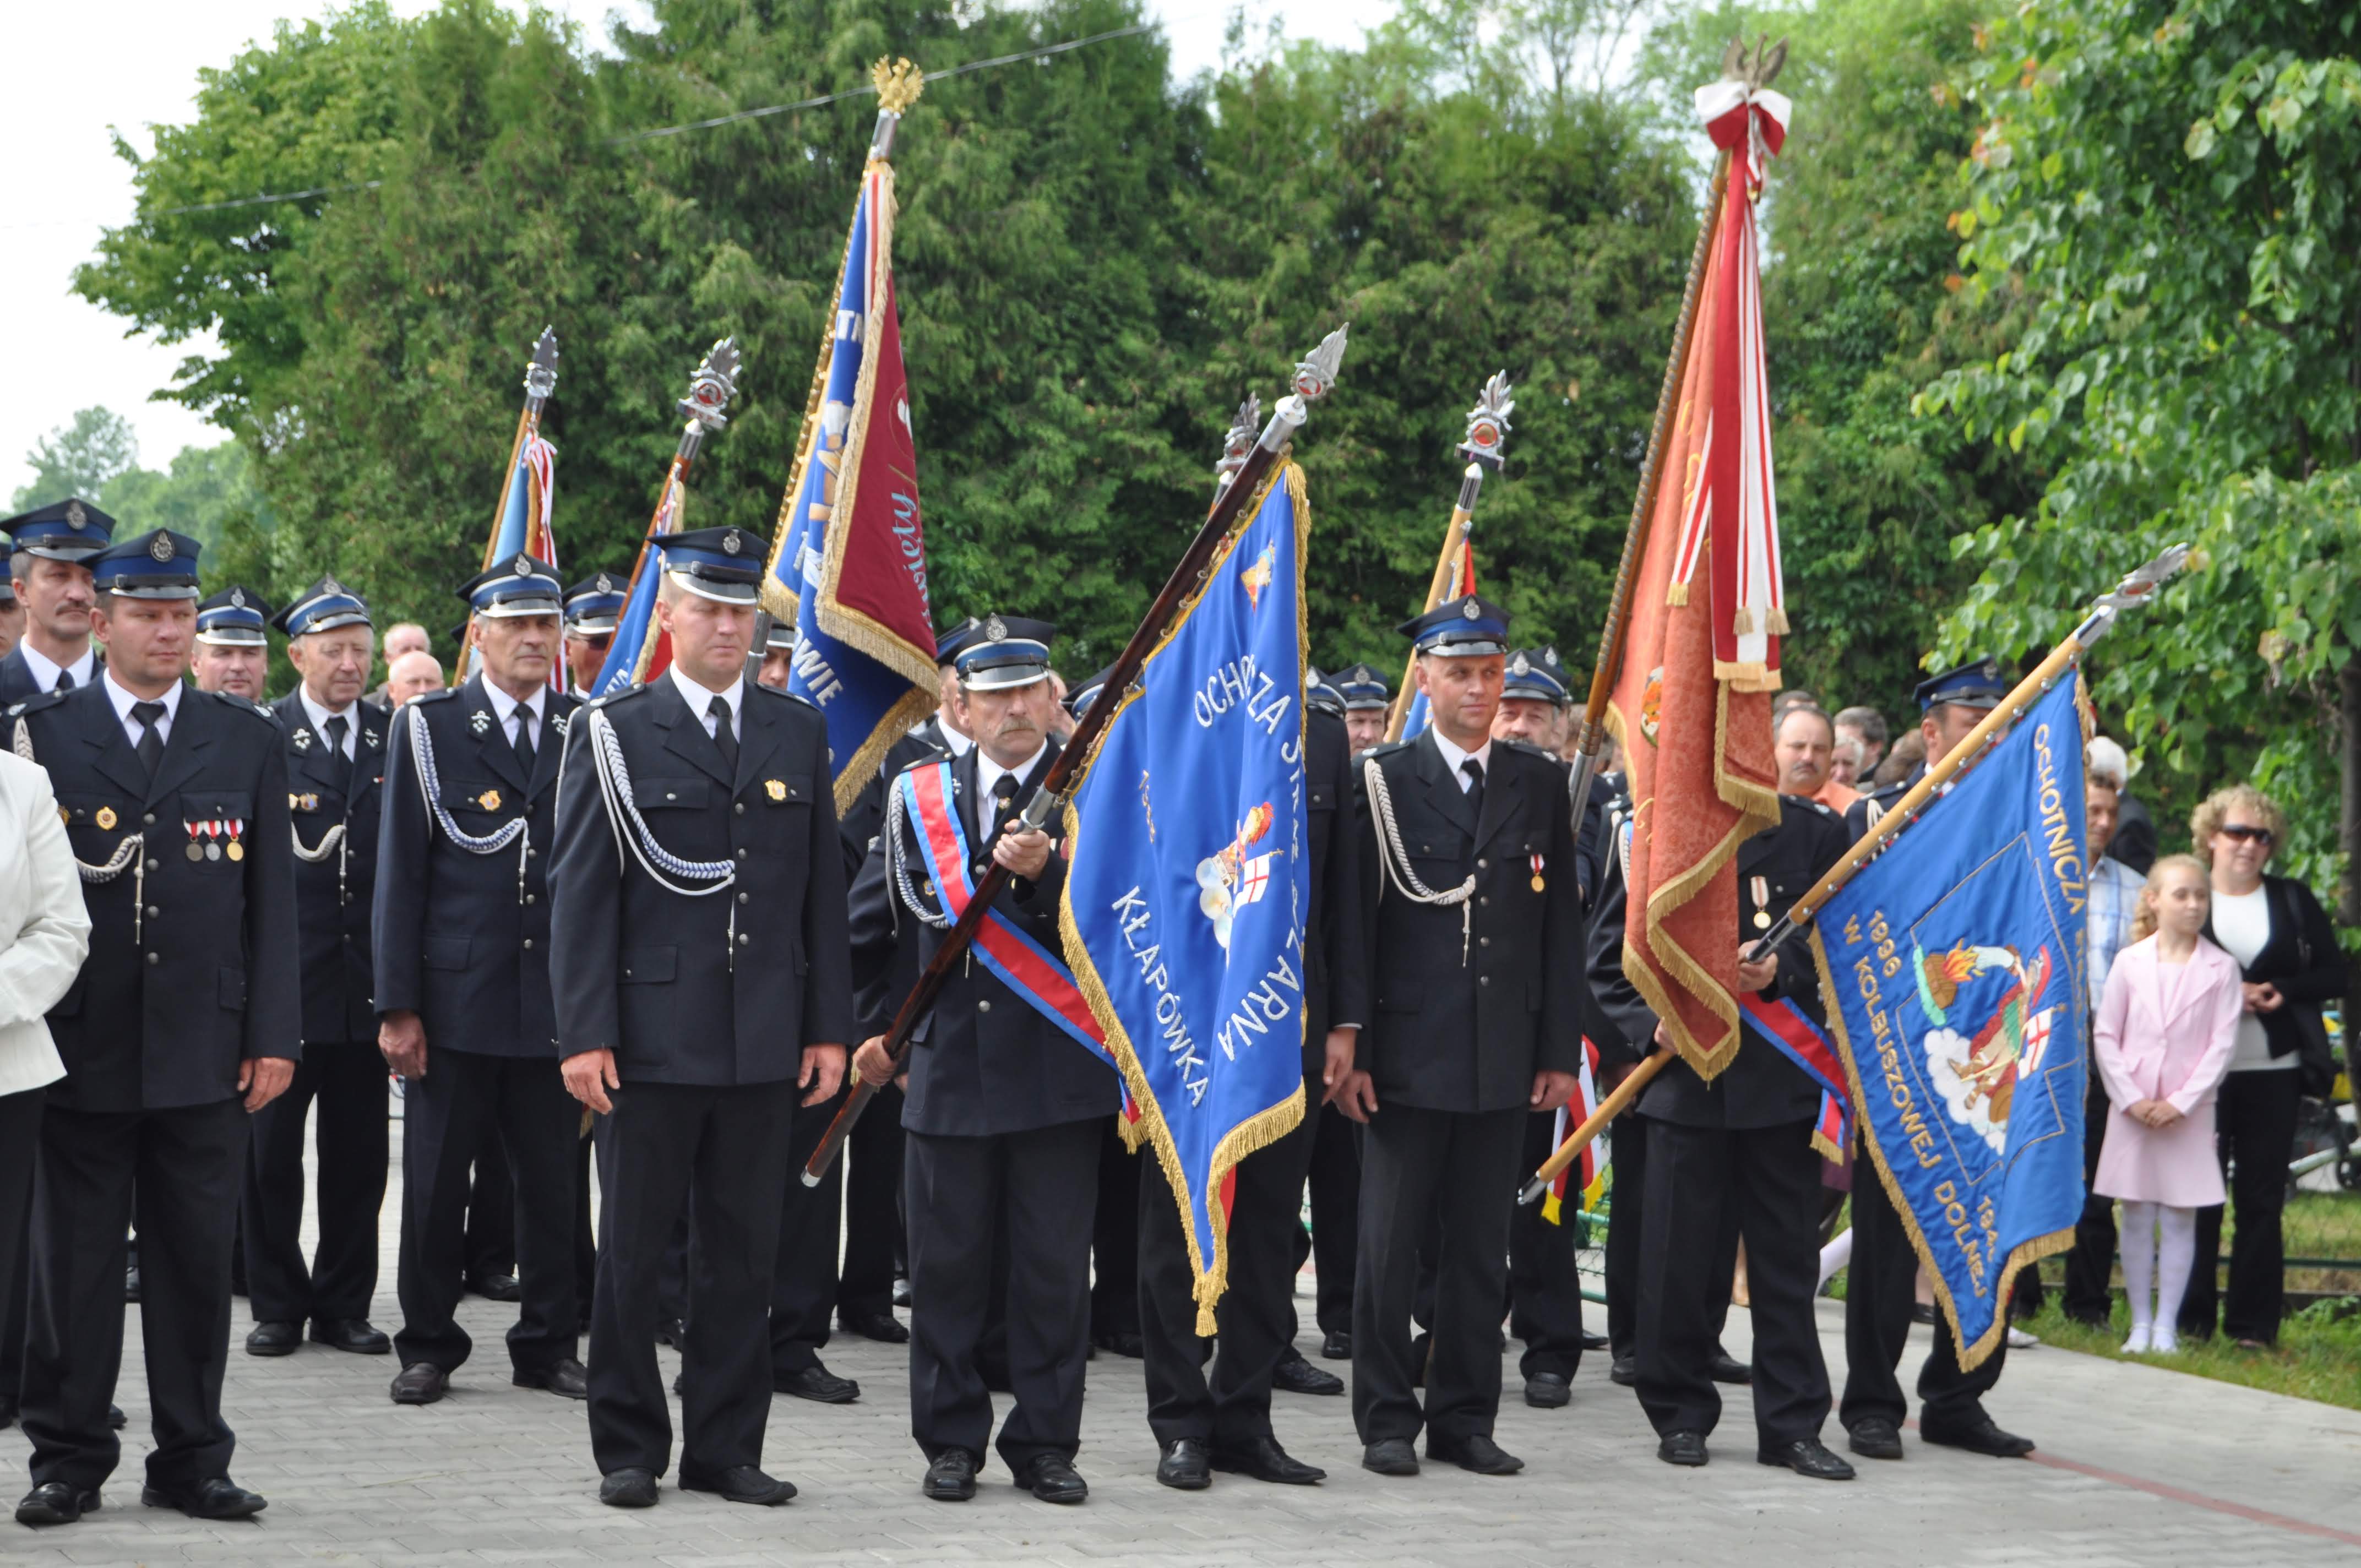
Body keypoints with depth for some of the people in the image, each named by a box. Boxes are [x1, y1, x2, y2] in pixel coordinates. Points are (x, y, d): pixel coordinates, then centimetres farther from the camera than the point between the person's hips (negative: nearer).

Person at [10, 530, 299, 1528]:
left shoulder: (248, 742, 9)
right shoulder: (38, 734, 3)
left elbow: (272, 899, 8)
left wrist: (274, 1035, 0)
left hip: (203, 1054, 2)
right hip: (80, 1048, -1)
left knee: (197, 1262, 5)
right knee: (74, 1265, 4)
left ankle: (191, 1461, 14)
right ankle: (68, 1459, 14)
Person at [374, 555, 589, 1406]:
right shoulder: (428, 728, 1)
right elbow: (400, 876, -1)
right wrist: (397, 1007, -6)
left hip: (556, 1002, 2)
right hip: (455, 999, -2)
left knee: (551, 1182, 6)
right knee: (437, 1182, 4)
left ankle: (548, 1345, 17)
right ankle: (428, 1346, 16)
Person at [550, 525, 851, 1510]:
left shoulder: (799, 735, 11)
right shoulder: (613, 735, 0)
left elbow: (823, 892, 12)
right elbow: (579, 892, -3)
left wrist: (828, 1026, 6)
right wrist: (584, 1033, -10)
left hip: (764, 1045, 3)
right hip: (651, 1039, -3)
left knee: (745, 1253, 7)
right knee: (633, 1250, 4)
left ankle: (726, 1448, 15)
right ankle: (629, 1448, 14)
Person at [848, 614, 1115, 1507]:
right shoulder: (920, 797, 9)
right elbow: (872, 924, 14)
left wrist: (1043, 873, -22)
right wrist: (872, 1026, 9)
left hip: (1059, 1071, -2)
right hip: (947, 1065, 2)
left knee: (1055, 1266, 3)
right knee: (947, 1264, 5)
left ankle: (1045, 1442, 12)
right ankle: (950, 1442, 15)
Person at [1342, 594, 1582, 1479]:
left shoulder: (1540, 786, 9)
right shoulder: (1382, 783, 0)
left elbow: (1562, 928, 10)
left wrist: (1560, 1052, 5)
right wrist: (1350, 1053, -8)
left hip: (1504, 1062, 3)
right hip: (1407, 1057, -3)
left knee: (1482, 1248, 7)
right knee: (1390, 1246, 1)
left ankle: (1465, 1418, 15)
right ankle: (1387, 1421, 9)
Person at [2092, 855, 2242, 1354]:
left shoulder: (2221, 968, -1)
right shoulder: (2130, 963, 2)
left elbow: (2222, 1045, -4)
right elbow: (2105, 1037, 2)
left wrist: (2181, 1103, -11)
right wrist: (2131, 1099, -8)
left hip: (2189, 1113, -1)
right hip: (2133, 1112, 1)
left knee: (2179, 1219, 1)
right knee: (2137, 1218, 5)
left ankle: (2166, 1326, 7)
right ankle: (2140, 1324, 12)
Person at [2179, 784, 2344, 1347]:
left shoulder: (2293, 901, 9)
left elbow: (2334, 974, 8)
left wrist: (2281, 991, -9)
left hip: (2272, 1070, 1)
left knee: (2261, 1197, 3)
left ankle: (2253, 1324, 7)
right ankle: (2191, 1318, 8)